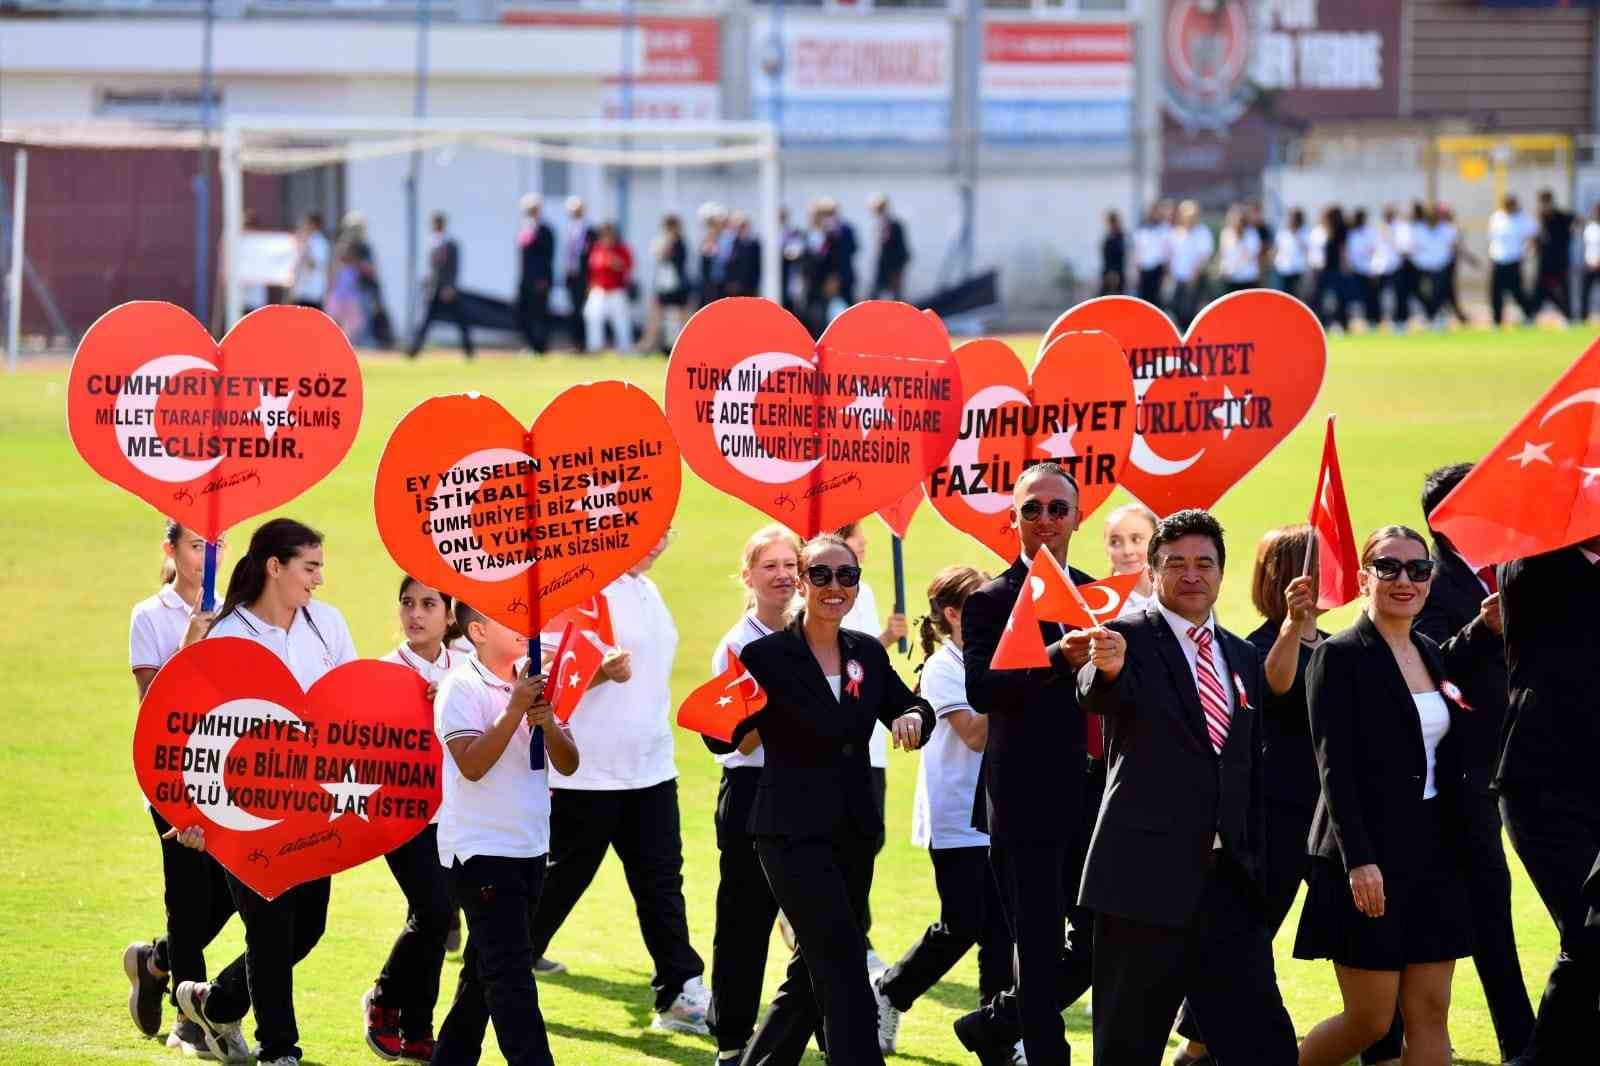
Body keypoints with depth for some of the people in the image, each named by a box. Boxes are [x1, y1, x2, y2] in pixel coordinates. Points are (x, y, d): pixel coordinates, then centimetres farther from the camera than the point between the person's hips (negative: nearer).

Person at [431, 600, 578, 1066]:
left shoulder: (532, 683, 10)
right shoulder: (462, 687, -10)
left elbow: (568, 763, 6)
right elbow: (472, 764, -21)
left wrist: (546, 721, -13)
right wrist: (515, 710, -24)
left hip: (529, 848, 7)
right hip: (480, 849, -7)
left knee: (485, 970, 15)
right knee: (510, 970, -12)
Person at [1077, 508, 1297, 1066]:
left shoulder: (1244, 659, 15)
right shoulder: (1129, 639, -3)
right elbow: (1097, 697, -26)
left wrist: (1255, 864, 16)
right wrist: (1105, 669, -50)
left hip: (1230, 878, 5)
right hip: (1147, 875, -5)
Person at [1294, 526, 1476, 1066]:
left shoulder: (1431, 655, 13)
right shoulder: (1338, 656, -8)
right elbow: (1334, 767, -15)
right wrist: (1358, 860, -22)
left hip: (1433, 856, 7)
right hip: (1369, 862, -7)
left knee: (1429, 1015, 2)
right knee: (1370, 1019, -4)